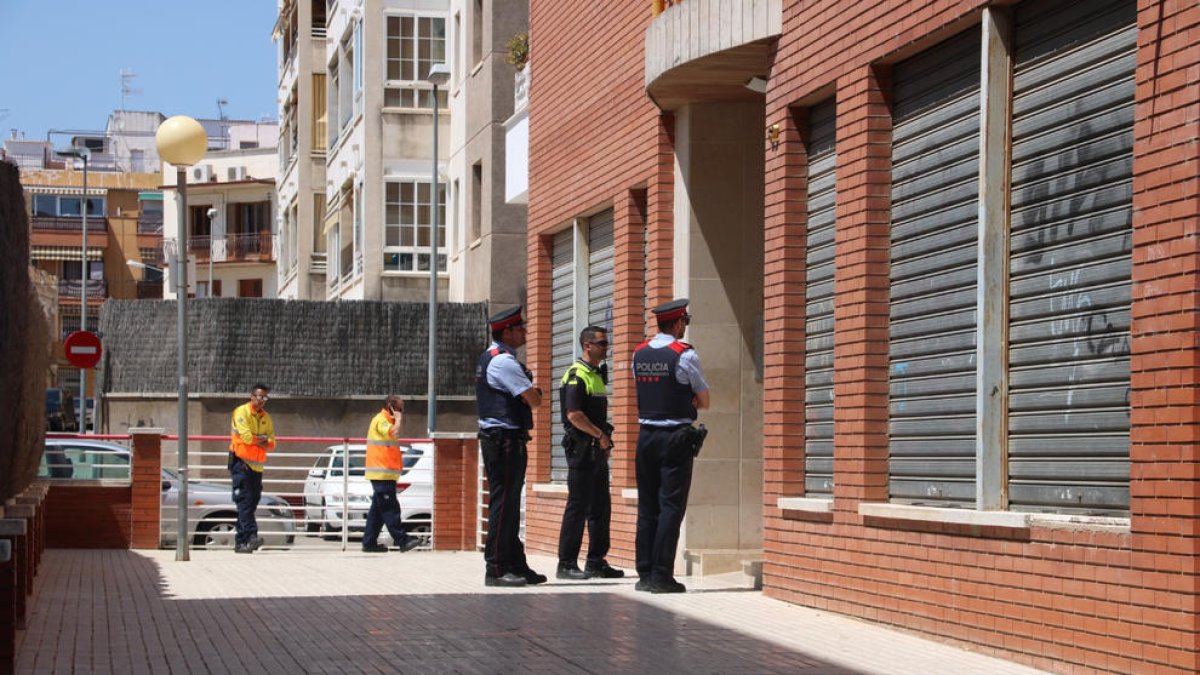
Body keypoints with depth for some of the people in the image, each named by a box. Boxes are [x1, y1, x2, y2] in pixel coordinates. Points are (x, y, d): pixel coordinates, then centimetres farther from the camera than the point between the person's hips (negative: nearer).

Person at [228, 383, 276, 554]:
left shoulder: (265, 418, 16)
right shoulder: (241, 412, -6)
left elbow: (271, 443, 10)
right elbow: (247, 437, -18)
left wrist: (264, 442, -11)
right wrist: (261, 440, -1)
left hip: (257, 465, 7)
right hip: (240, 462, -7)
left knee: (251, 503, 6)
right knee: (245, 500, -15)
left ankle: (240, 542, 11)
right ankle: (251, 535, -25)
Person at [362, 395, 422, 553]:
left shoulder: (386, 421, 24)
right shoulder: (381, 420, -8)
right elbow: (393, 433, -27)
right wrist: (398, 419, -12)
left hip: (385, 473, 11)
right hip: (382, 473, -11)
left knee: (378, 509, 10)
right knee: (390, 508, -11)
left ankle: (369, 543, 12)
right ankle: (402, 540, -15)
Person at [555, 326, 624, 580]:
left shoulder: (598, 375, 18)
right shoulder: (576, 375, -12)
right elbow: (574, 414, -21)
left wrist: (605, 440, 15)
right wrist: (600, 435, -17)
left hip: (597, 450, 10)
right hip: (581, 448, -10)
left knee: (601, 507, 11)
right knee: (578, 506, -7)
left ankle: (596, 562, 18)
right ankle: (567, 564, -4)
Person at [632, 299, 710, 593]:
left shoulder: (639, 353, 8)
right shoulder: (684, 354, -10)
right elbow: (704, 401, -1)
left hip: (645, 435, 6)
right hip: (676, 437, -6)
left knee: (647, 507, 10)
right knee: (671, 507, -3)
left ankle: (644, 574, 11)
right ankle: (661, 576, -5)